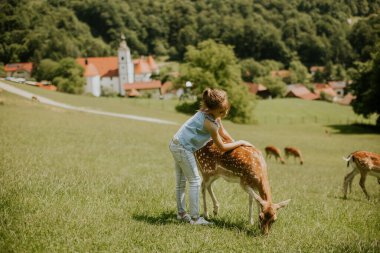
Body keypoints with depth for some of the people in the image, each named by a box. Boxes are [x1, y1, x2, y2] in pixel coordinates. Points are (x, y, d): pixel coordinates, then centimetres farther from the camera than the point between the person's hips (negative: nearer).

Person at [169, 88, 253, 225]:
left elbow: (223, 132, 14)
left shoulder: (211, 113, -1)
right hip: (184, 148, -10)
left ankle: (181, 213, 30)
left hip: (176, 144, 10)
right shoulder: (210, 123, -27)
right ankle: (195, 218, 0)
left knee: (180, 182, 18)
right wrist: (241, 143, -6)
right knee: (195, 181, -3)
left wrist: (235, 143, 17)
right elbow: (222, 147, -15)